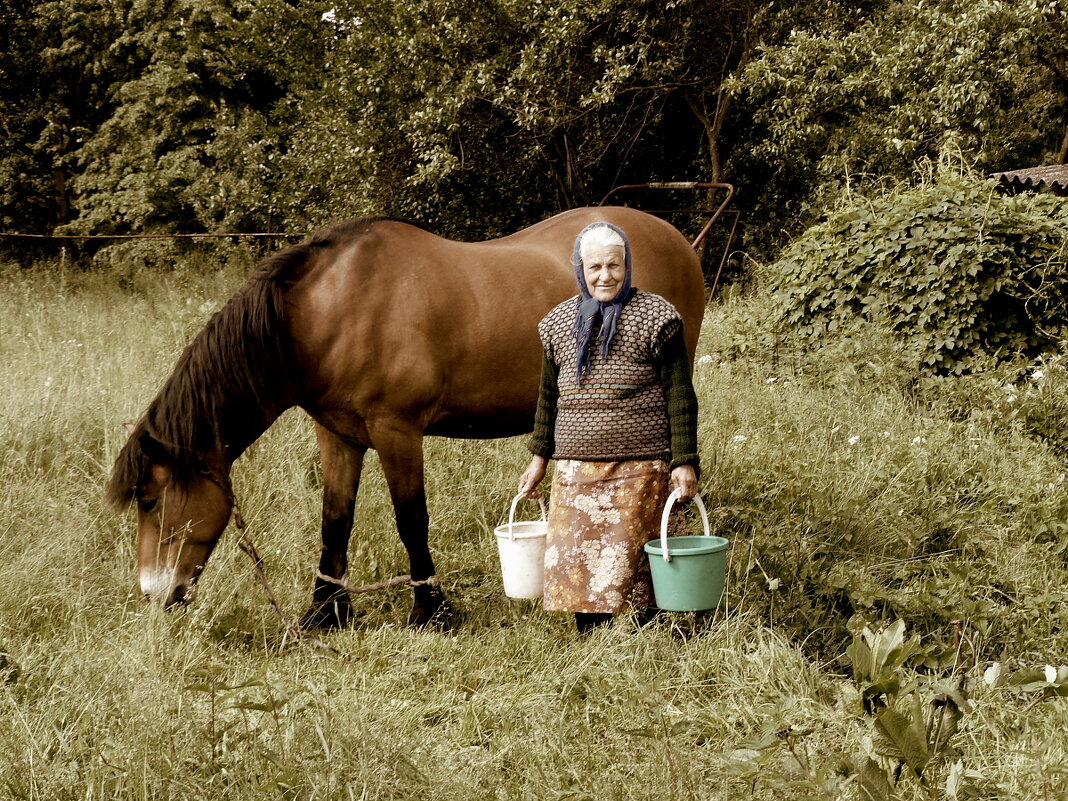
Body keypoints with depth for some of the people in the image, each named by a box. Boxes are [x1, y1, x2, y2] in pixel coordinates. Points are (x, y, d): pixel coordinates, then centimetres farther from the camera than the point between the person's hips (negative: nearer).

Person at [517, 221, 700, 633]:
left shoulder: (655, 318, -3)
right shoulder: (560, 321, 11)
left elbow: (679, 396, -4)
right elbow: (549, 395, 20)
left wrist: (684, 461, -9)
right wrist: (539, 456, 18)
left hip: (638, 466, -4)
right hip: (575, 467, 4)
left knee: (629, 562, -3)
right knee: (573, 560, 4)